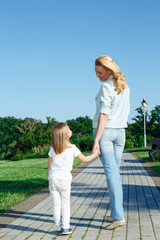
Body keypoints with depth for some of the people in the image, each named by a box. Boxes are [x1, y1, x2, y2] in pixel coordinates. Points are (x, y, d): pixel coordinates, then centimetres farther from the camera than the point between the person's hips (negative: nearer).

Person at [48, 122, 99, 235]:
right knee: (65, 203, 11)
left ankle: (59, 228, 11)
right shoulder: (72, 148, -4)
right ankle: (65, 227, 7)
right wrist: (95, 154, 21)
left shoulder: (53, 149, 5)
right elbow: (84, 159, 5)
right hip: (65, 179, -2)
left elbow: (49, 166, 8)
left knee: (56, 204, 7)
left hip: (53, 179, 2)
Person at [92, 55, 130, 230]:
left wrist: (96, 140, -20)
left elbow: (103, 115, -18)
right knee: (115, 171, 12)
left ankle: (118, 216, -14)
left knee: (111, 172, -10)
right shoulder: (124, 86, 12)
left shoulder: (106, 87, -13)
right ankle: (114, 213, 16)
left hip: (104, 131, -7)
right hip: (120, 131, 7)